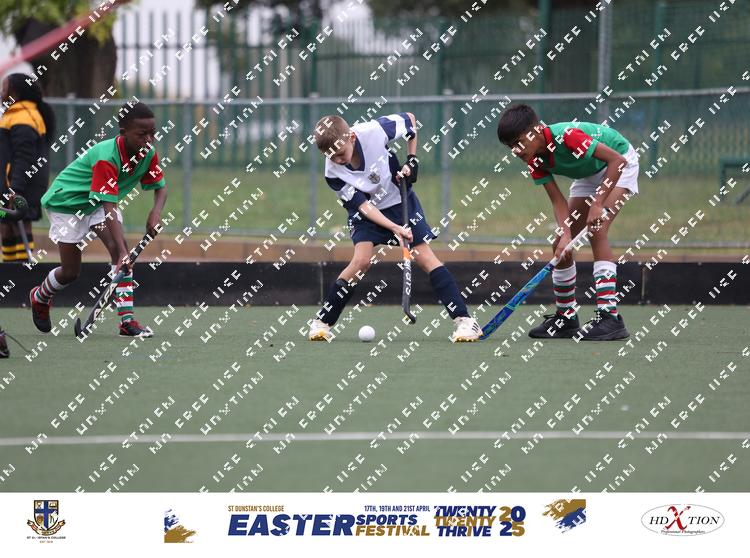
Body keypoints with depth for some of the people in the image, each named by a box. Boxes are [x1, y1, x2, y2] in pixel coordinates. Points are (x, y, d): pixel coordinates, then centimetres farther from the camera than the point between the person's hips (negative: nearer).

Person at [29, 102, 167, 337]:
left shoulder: (148, 153, -16)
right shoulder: (106, 158, -37)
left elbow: (160, 187, -1)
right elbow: (110, 209, -41)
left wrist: (156, 211, -25)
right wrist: (123, 253, -47)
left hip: (99, 203, 6)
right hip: (66, 202, -6)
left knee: (120, 251, -18)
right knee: (71, 272, 0)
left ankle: (127, 321, -19)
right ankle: (39, 298, 34)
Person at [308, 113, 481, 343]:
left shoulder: (374, 131, -28)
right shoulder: (333, 173, -24)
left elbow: (410, 119, -8)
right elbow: (362, 205, -22)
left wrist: (412, 160, -10)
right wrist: (395, 228, -32)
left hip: (400, 200, 0)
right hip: (365, 212, 0)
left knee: (425, 256, -7)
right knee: (361, 259, -21)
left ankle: (464, 320, -8)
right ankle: (321, 322, -8)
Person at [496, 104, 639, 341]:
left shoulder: (567, 136, -35)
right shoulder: (535, 160, -13)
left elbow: (617, 161, -35)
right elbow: (558, 201, -15)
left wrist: (598, 204, -36)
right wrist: (565, 234, -32)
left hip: (618, 165, -8)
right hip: (587, 175, 8)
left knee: (596, 231, -27)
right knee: (561, 246, 1)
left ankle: (610, 317, -31)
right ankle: (566, 318, 14)